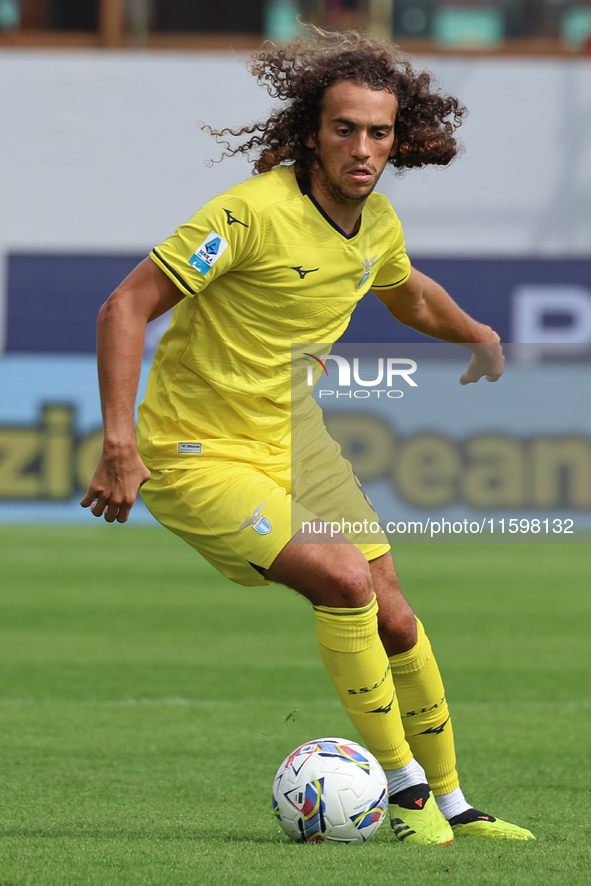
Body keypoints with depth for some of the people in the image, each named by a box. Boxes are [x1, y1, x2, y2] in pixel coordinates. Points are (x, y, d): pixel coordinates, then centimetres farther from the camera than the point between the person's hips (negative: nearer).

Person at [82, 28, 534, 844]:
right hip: (198, 459, -7)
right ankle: (404, 784, -9)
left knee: (393, 622, 6)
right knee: (344, 579, -24)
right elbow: (126, 308, -24)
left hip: (296, 443, 7)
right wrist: (120, 444, -30)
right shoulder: (253, 211, -25)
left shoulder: (378, 222, -1)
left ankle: (453, 806, 23)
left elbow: (408, 293, 26)